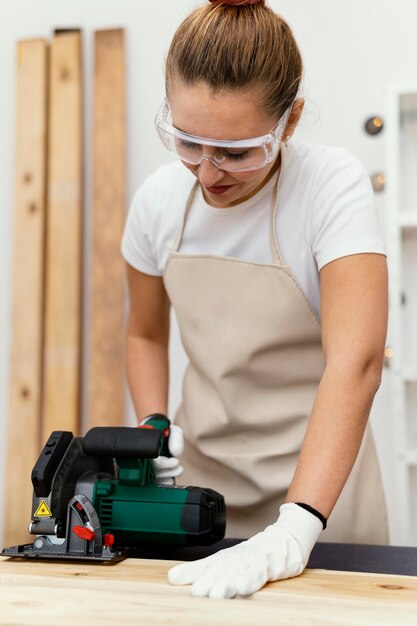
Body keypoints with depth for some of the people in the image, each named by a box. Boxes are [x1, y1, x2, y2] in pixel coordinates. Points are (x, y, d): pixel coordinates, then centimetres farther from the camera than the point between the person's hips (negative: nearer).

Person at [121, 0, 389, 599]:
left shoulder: (334, 185, -20)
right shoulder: (159, 200, -7)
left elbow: (355, 362, -31)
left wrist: (292, 532, -39)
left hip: (316, 476, -3)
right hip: (200, 474, 4)